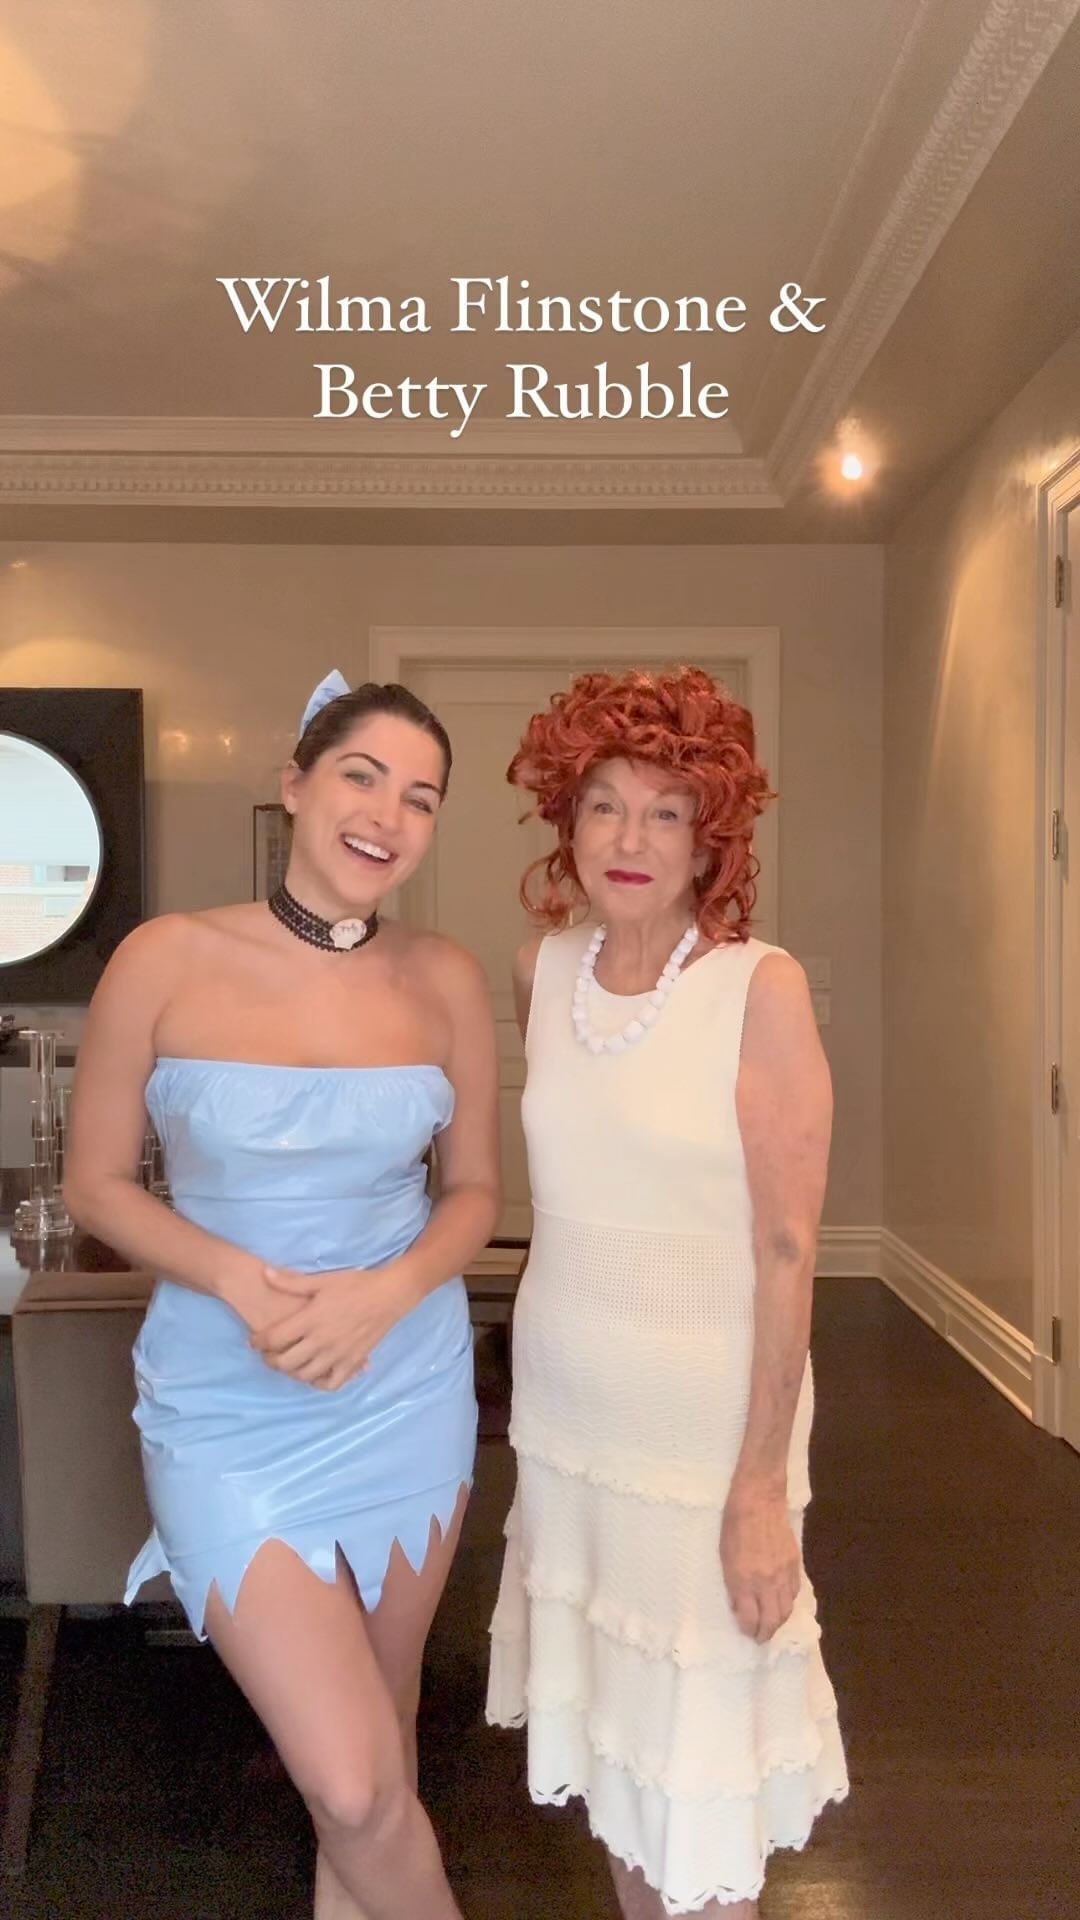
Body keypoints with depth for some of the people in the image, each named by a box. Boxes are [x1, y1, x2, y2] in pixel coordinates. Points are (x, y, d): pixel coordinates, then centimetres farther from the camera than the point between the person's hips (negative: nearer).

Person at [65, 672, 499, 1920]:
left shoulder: (444, 982, -4)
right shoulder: (167, 962, -10)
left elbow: (473, 1189, 4)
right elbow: (97, 1183, -3)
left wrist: (386, 1292, -15)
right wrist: (240, 1280, -19)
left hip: (406, 1393, 3)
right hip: (230, 1409, -2)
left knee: (374, 1730, 19)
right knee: (354, 1787, -5)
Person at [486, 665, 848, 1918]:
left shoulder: (760, 988, -16)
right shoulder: (542, 970, -1)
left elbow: (786, 1250, -16)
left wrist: (762, 1487, -16)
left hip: (707, 1419, -5)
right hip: (562, 1407, 5)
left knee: (695, 1751, 10)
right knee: (606, 1724, 21)